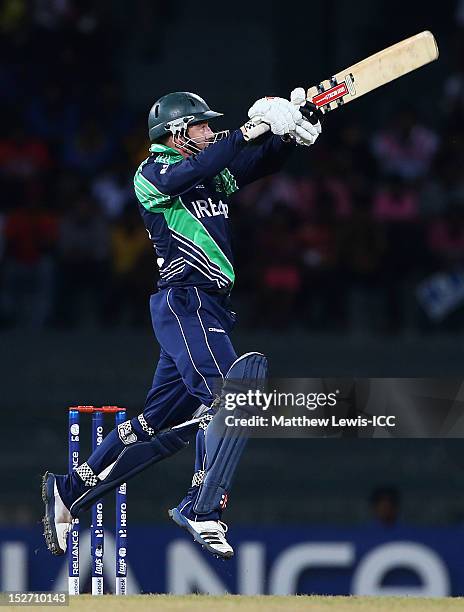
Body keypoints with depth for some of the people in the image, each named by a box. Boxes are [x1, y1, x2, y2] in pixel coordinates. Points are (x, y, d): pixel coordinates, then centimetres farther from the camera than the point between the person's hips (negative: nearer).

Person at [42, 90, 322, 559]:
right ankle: (203, 510, -24)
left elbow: (264, 162, 14)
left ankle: (69, 490, 17)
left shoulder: (214, 174, 20)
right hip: (184, 302, -9)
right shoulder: (150, 176, -4)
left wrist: (290, 132, -7)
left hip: (208, 308, 9)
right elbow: (189, 174, -25)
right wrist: (249, 132, -28)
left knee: (164, 423, 10)